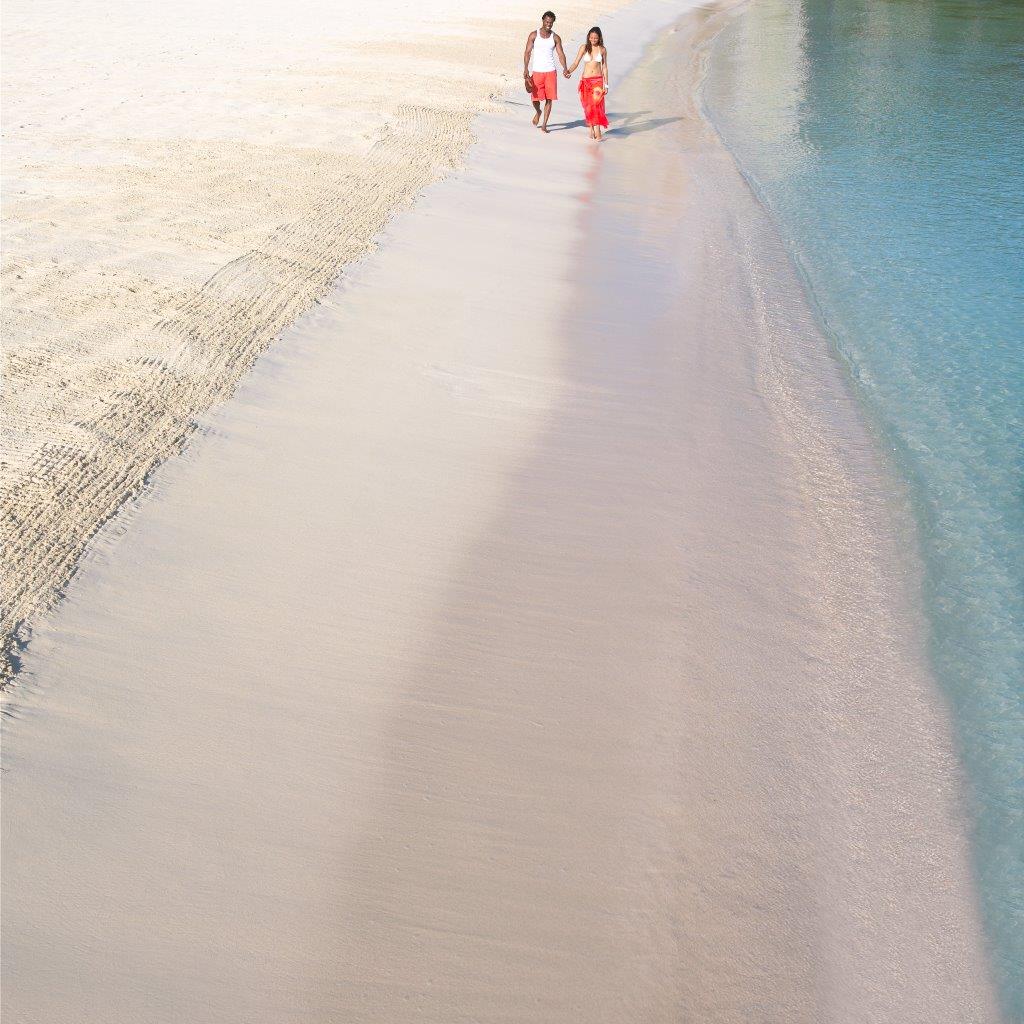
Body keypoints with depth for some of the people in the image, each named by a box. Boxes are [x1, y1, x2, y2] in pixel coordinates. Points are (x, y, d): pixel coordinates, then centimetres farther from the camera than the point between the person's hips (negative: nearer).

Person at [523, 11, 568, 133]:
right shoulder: (534, 35, 0)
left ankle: (544, 124, 6)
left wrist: (565, 69, -18)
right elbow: (528, 52, -3)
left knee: (549, 99, -3)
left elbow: (561, 54, 0)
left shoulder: (555, 38, 5)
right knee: (535, 98, -1)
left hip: (551, 72, 1)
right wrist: (526, 69, -16)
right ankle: (538, 112, 34)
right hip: (537, 71, -1)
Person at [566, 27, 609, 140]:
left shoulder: (602, 50, 3)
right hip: (586, 80, 1)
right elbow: (576, 63, -1)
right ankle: (591, 129, 14)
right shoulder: (584, 48, 1)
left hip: (598, 80, -1)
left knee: (597, 104, -14)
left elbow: (605, 68, 8)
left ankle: (597, 132, -16)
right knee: (588, 106, 2)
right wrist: (569, 70, -21)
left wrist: (606, 84, 4)